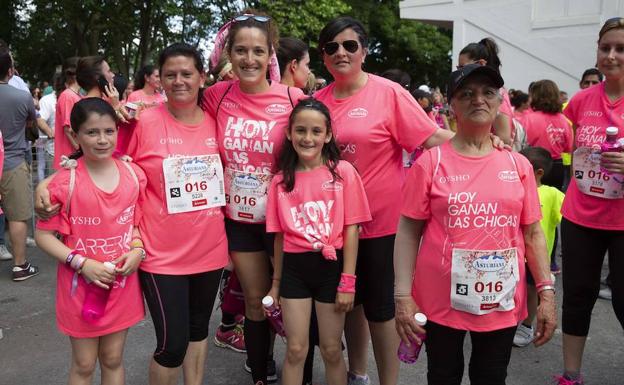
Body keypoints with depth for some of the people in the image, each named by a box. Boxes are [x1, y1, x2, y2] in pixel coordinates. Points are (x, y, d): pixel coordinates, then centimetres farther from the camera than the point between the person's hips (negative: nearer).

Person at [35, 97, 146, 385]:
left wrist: (137, 250, -9)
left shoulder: (134, 175, -3)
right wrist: (82, 264, -19)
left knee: (113, 360, 18)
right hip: (81, 287, -3)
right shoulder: (65, 182, -14)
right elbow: (43, 236, -8)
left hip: (122, 284, 3)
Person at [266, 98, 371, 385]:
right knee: (295, 351, 10)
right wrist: (276, 283, 12)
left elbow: (351, 230, -6)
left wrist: (347, 282, -8)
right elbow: (280, 235, 8)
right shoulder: (281, 180, 2)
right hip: (294, 268, 2)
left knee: (331, 351, 11)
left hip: (331, 266, -2)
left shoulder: (343, 172, -6)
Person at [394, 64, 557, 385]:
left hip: (502, 301, 2)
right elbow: (408, 231, -5)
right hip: (441, 300, -2)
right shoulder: (430, 162, -6)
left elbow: (532, 233, 7)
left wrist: (546, 292, 2)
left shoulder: (518, 164, 2)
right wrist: (402, 296, -11)